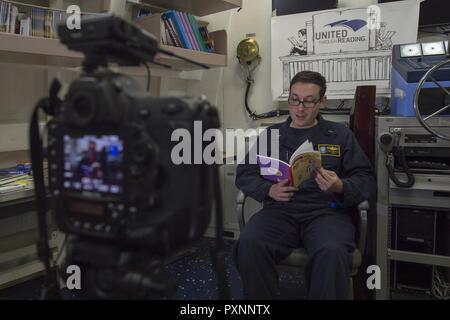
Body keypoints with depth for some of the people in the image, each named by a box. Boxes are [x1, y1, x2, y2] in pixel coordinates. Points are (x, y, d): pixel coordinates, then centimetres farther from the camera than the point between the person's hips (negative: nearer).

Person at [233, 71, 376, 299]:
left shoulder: (340, 135, 15)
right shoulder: (271, 135, 19)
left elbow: (366, 180, 9)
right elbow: (244, 175, 13)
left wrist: (340, 187, -13)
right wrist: (269, 190, -8)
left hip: (326, 210, -1)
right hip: (280, 209, 2)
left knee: (332, 252, -36)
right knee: (249, 244, -31)